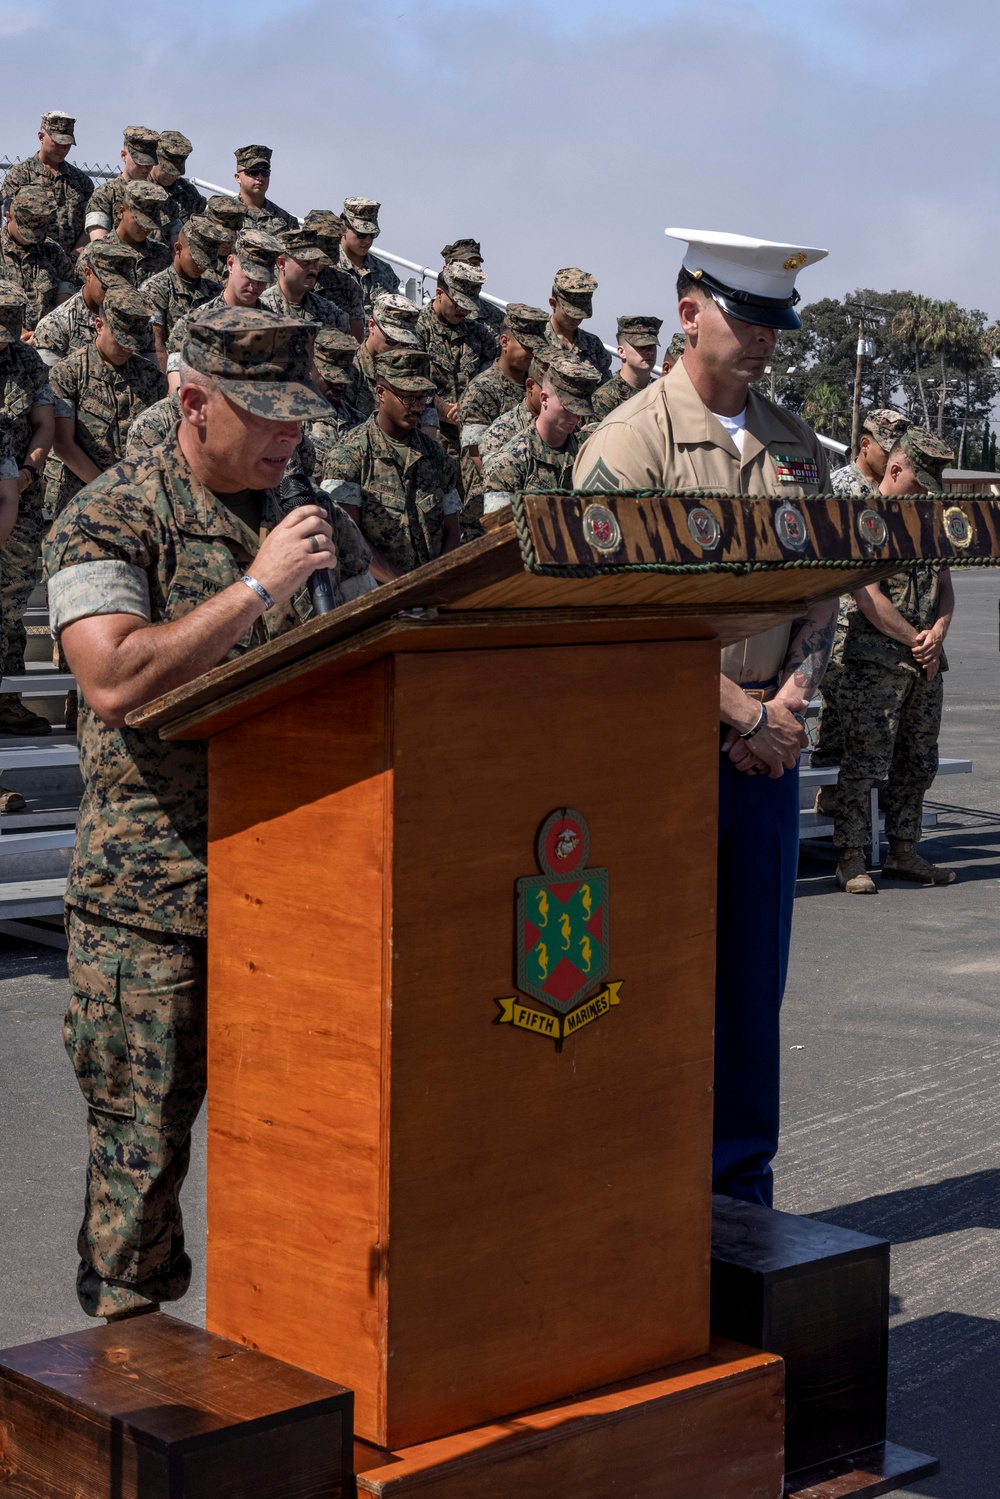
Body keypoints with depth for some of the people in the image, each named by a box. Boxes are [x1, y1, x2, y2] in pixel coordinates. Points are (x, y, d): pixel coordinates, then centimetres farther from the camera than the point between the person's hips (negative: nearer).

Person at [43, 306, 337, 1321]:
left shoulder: (289, 518, 16)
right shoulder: (109, 520, -5)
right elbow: (115, 681, -21)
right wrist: (256, 587, -19)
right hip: (151, 899, -5)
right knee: (143, 1141, 1)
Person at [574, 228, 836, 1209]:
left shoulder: (795, 446, 13)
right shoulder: (630, 439, -6)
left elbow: (822, 588, 12)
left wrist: (790, 699, -5)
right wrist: (740, 711, -13)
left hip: (770, 750, 6)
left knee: (755, 976, 10)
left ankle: (744, 1191, 22)